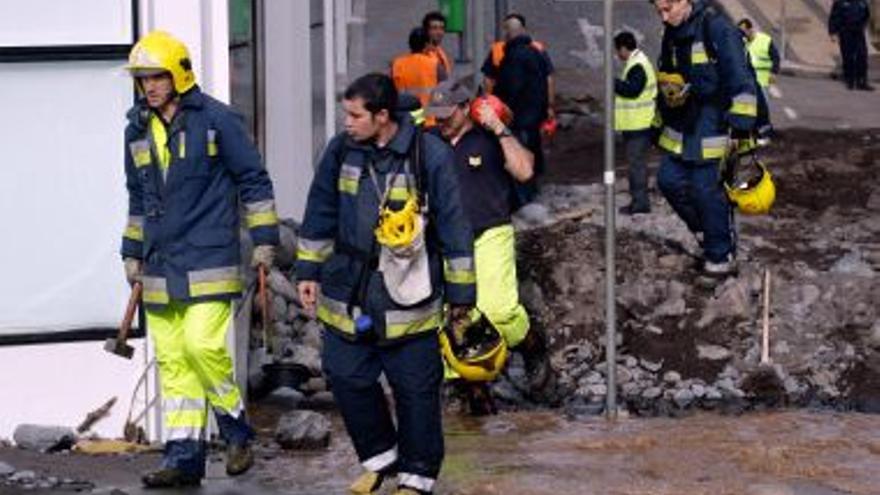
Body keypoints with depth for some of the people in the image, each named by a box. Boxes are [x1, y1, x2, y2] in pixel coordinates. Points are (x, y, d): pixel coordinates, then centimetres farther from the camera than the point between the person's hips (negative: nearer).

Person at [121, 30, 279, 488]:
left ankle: (236, 429, 6)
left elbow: (253, 180, 0)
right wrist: (132, 254, 24)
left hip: (208, 260, -6)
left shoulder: (216, 120, -5)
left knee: (204, 345, -16)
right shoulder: (137, 130, 12)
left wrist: (264, 240, -2)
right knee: (171, 360, 4)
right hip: (160, 266, 6)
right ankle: (184, 455, 8)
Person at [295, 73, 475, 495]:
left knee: (415, 388, 3)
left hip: (408, 295, -4)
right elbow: (320, 216, 14)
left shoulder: (430, 155, -10)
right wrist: (308, 271, 14)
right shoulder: (341, 151, 2)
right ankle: (379, 456, 30)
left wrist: (460, 292, -2)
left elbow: (454, 228, -5)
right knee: (347, 378, 8)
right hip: (348, 293, 4)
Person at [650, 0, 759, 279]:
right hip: (682, 129, 8)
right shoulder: (671, 35, 9)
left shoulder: (718, 30, -17)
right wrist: (660, 124, 26)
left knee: (708, 191, -5)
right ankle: (705, 230, 25)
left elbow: (741, 81, -18)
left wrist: (740, 127, -19)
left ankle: (721, 257, 9)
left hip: (713, 128, -8)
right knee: (669, 180, 6)